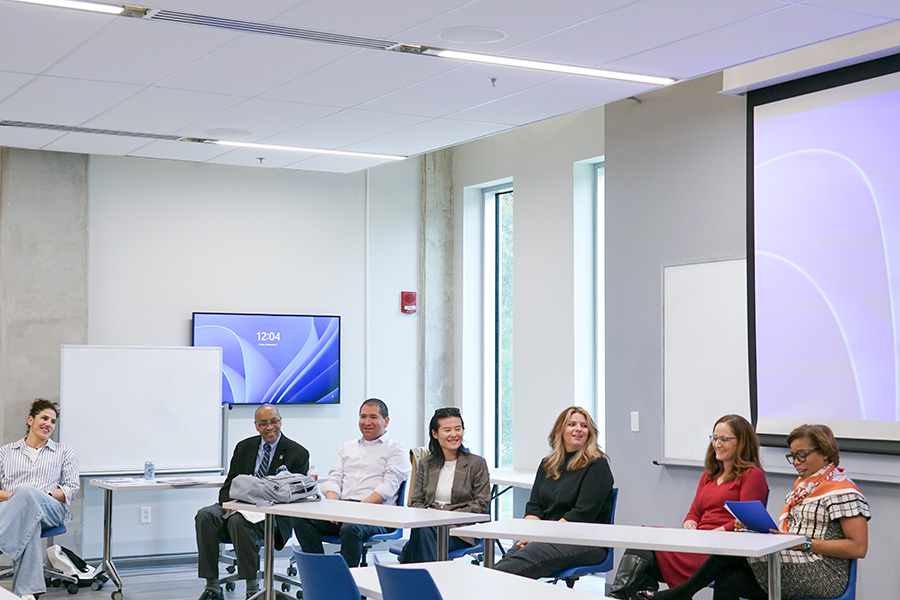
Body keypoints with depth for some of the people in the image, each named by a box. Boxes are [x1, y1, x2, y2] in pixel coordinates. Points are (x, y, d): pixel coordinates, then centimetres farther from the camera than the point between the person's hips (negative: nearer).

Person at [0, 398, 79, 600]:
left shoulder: (65, 452, 25)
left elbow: (72, 489, 12)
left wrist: (45, 494, -7)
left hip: (52, 510, 0)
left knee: (28, 493, -41)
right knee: (29, 522, -44)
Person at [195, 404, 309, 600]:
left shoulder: (297, 453, 2)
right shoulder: (244, 447, 16)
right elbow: (229, 485, 14)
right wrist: (229, 501, -12)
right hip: (237, 506, 5)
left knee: (239, 520, -36)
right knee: (205, 515, -25)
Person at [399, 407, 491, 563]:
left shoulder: (477, 464, 7)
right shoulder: (425, 464, 18)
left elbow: (481, 505, 0)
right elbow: (415, 501, 16)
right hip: (428, 525, 3)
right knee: (421, 531, -36)